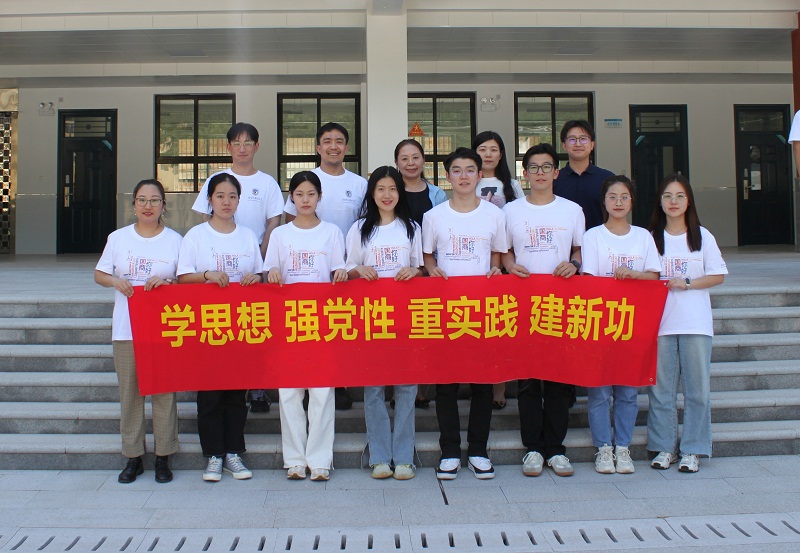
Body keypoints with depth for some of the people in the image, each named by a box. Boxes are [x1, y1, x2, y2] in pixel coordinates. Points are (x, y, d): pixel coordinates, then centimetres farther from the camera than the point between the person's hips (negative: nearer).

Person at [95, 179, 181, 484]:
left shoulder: (175, 240, 3)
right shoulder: (118, 238, 7)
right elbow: (99, 274, 11)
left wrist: (167, 281, -16)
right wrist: (115, 281, -10)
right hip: (126, 329, 2)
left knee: (164, 390, 1)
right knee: (129, 391, 6)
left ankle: (163, 458, 12)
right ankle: (133, 457, 17)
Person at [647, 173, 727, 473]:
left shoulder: (702, 236, 6)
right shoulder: (651, 237, 7)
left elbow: (718, 276, 4)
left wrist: (686, 283, -9)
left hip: (696, 323, 0)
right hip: (660, 322, 1)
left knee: (697, 387, 1)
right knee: (661, 388, 3)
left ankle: (692, 450, 10)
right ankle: (664, 447, 14)